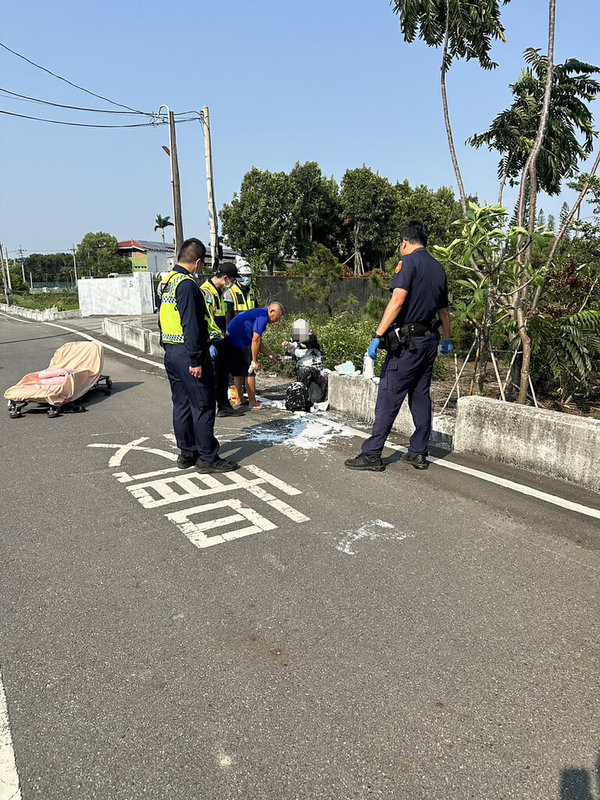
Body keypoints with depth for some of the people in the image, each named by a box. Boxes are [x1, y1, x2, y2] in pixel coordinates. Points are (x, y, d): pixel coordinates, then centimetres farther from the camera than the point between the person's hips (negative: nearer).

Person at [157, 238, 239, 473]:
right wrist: (196, 360, -21)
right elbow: (191, 326, -22)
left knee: (181, 404, 14)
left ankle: (186, 454, 22)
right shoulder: (187, 284, -17)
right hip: (187, 354, -10)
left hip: (170, 353, 10)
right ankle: (208, 458, 4)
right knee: (203, 406, -2)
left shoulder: (165, 283, 14)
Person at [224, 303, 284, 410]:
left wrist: (271, 355, 20)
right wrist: (255, 361, -12)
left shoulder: (258, 313, 20)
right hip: (238, 344, -10)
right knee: (250, 372, -1)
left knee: (238, 372, 19)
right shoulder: (262, 316, -11)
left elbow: (258, 342, 23)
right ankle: (252, 402, 5)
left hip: (228, 340, 10)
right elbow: (255, 340, -17)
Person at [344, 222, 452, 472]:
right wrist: (447, 341, 36)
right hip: (429, 341, 8)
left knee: (388, 397, -5)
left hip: (407, 342, -8)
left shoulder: (410, 261, -8)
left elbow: (398, 300, -21)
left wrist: (378, 335, -23)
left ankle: (371, 454, -2)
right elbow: (443, 310, 23)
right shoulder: (438, 268, 15)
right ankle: (418, 453, 17)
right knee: (421, 397, 12)